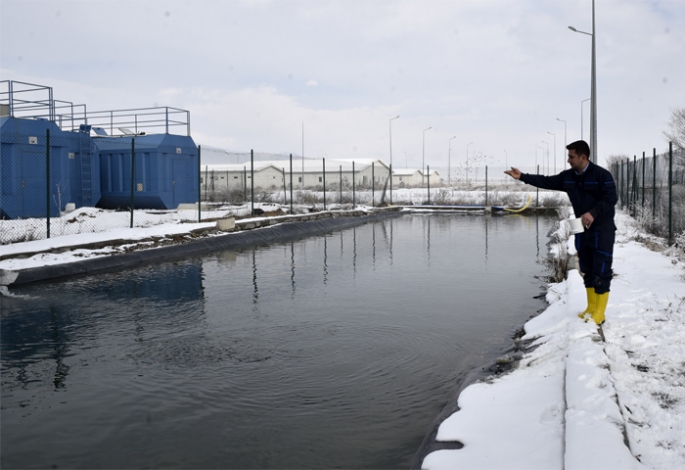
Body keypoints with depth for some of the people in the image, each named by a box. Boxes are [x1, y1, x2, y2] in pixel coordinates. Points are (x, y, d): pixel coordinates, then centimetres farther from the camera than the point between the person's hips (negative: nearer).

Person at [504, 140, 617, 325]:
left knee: (601, 271, -4)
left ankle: (599, 313, 4)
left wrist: (593, 213, -30)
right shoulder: (568, 177, 5)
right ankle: (591, 307, 24)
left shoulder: (601, 175, -15)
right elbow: (546, 182, 9)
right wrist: (522, 176, 3)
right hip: (582, 229, 7)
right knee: (587, 270, 13)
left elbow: (611, 198, -18)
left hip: (602, 230, -7)